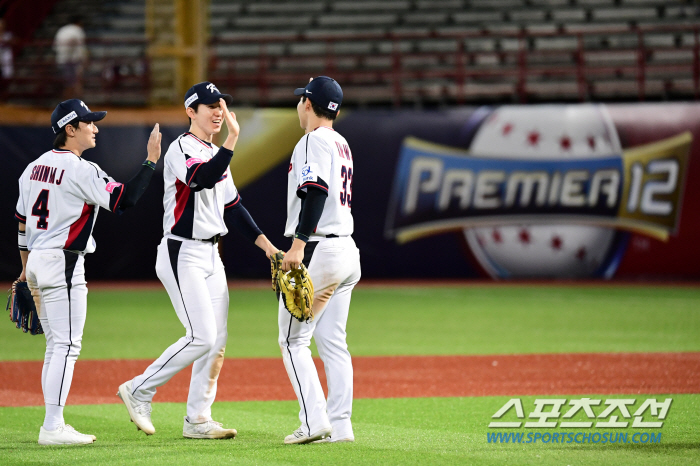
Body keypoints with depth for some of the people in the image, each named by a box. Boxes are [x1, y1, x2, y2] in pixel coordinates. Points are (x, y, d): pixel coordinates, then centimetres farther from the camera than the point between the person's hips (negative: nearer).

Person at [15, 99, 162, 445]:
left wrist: (26, 268, 24)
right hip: (63, 265, -9)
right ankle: (53, 428, -12)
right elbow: (124, 199, -16)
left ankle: (53, 426, 14)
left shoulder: (35, 166, 13)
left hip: (36, 262, 9)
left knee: (56, 346, 14)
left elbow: (21, 221, 17)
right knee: (67, 345, -8)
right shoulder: (81, 170, -13)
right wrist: (152, 161, -11)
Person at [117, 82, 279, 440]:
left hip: (211, 255, 9)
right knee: (201, 338, -15)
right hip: (183, 255, -9)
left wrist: (264, 243, 12)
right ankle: (139, 391, -2)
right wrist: (233, 138, -38)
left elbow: (232, 206, 21)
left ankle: (197, 420, 10)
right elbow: (203, 179, -33)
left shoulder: (216, 154, 17)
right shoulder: (182, 149, -12)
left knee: (217, 341, 6)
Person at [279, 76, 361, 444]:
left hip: (318, 249, -9)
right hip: (346, 250, 9)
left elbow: (316, 192, -22)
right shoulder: (342, 144, 19)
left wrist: (298, 244, -28)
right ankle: (340, 426, 6)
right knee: (332, 342, 9)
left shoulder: (315, 141, -10)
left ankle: (315, 421, -12)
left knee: (293, 340, -4)